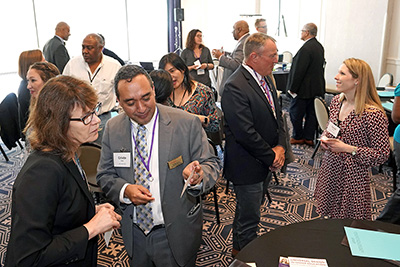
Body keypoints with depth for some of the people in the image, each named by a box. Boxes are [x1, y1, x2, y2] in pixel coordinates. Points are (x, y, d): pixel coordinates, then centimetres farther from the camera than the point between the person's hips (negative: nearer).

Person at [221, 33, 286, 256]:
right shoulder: (236, 87, -24)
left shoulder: (266, 79, 7)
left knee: (248, 211, 26)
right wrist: (272, 157, -15)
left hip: (265, 162, 9)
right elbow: (246, 134, -27)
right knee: (249, 219, 9)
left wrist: (280, 147, -5)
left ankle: (238, 250, 47)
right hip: (248, 167, -9)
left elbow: (277, 115, 10)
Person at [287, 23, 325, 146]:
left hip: (304, 89, -9)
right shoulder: (319, 47, 9)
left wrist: (292, 88, -14)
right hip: (317, 88, 9)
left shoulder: (306, 48, -20)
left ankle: (298, 137, 15)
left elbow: (298, 70, -21)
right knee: (311, 113, 13)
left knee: (295, 113, 4)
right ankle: (309, 137, 20)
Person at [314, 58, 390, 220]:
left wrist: (348, 149, -22)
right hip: (330, 169, 6)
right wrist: (324, 138, -3)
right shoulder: (337, 101, 2)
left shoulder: (374, 114, -20)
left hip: (353, 176, -6)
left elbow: (382, 155, -15)